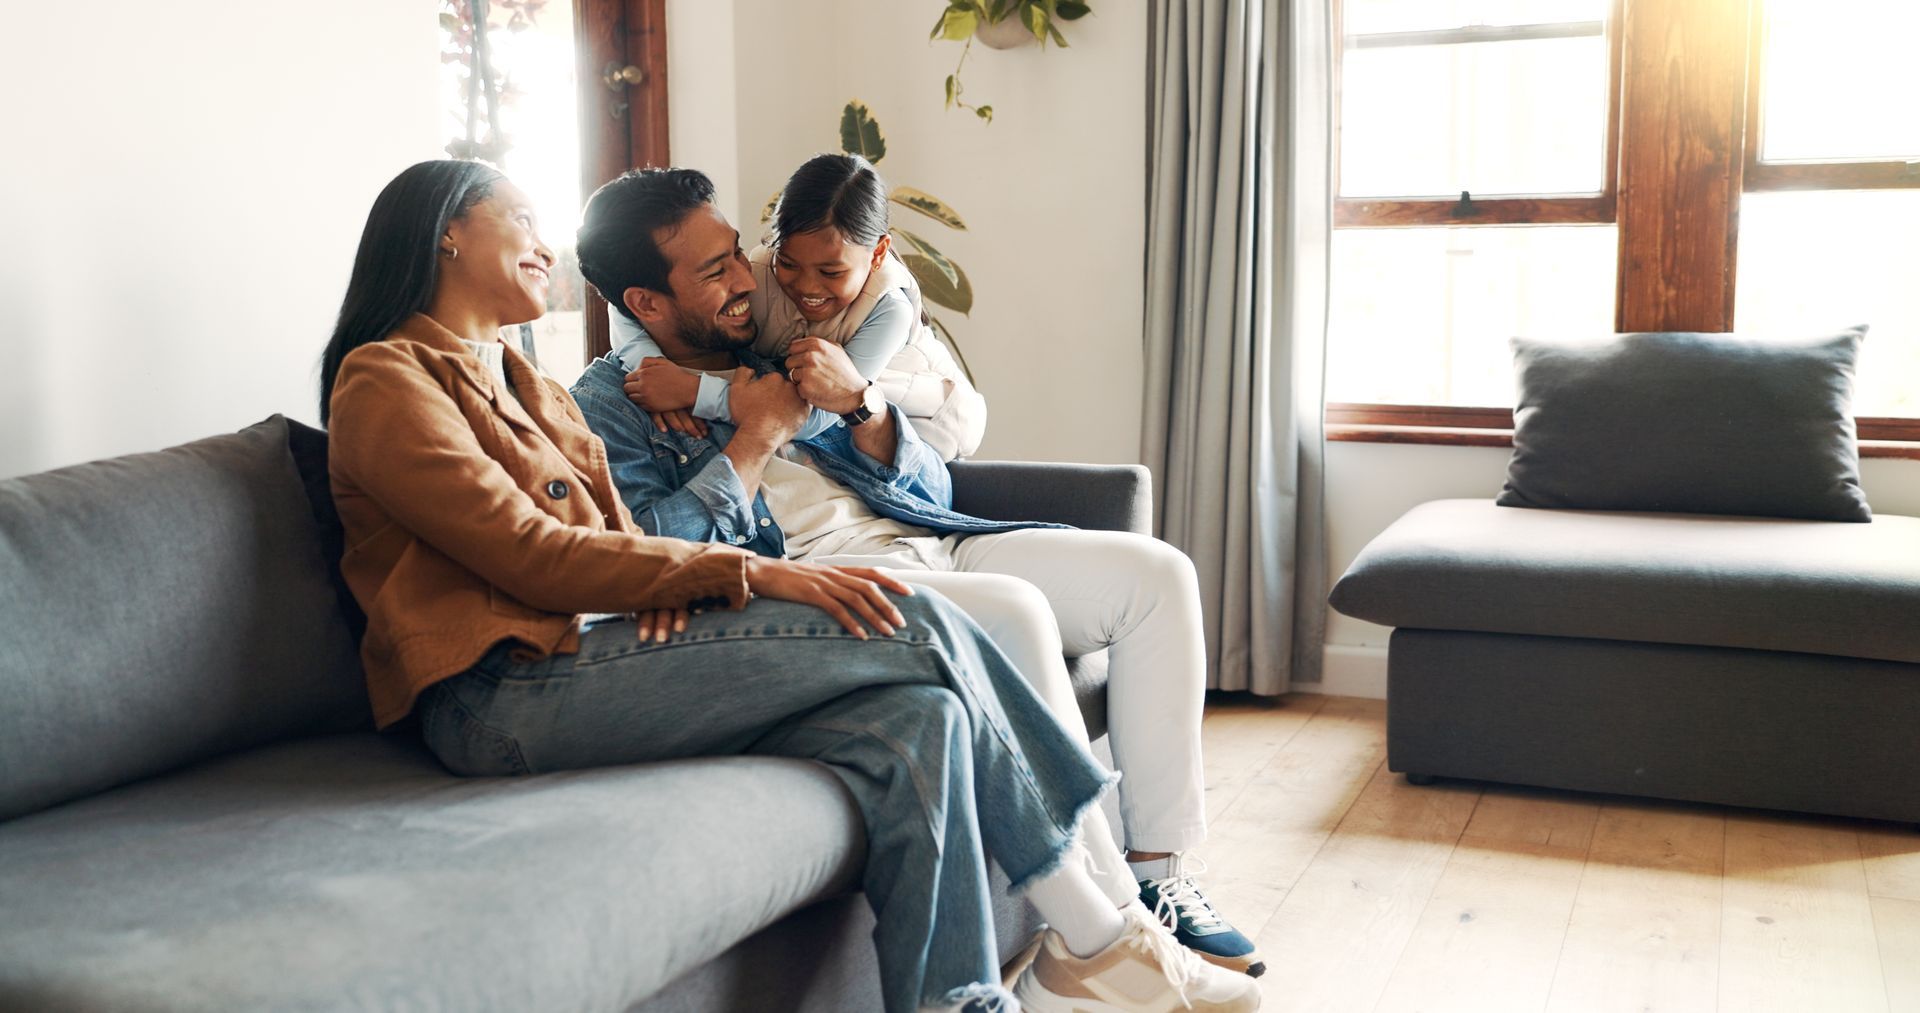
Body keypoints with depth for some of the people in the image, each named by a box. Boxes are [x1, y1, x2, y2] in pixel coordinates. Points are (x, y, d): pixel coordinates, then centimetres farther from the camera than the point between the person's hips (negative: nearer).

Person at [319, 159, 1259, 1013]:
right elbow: (529, 554, -12)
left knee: (915, 719, -19)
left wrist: (680, 584, -7)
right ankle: (1098, 930, -7)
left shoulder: (521, 381, 27)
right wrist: (747, 574, -17)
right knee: (913, 624, -18)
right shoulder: (384, 380, 0)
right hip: (505, 696, -8)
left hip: (593, 653, 8)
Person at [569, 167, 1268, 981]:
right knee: (1014, 612, -33)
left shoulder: (776, 347, 22)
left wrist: (858, 404, -2)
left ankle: (1160, 869, -7)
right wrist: (754, 436, -7)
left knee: (1157, 572, -8)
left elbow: (932, 494, 17)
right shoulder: (609, 404, 5)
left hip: (921, 543, 7)